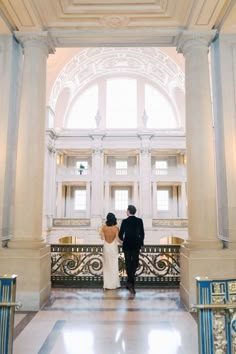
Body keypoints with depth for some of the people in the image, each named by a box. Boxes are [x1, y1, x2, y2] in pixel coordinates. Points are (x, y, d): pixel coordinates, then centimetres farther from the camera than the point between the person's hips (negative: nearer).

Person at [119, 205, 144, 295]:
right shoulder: (139, 221, -4)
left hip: (127, 245, -2)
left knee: (128, 264, 8)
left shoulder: (125, 221, -10)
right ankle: (130, 283, 16)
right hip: (136, 245, 2)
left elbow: (120, 234, -6)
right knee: (134, 263, 14)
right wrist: (141, 243, 14)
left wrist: (122, 239, 16)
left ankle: (130, 283, 4)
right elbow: (142, 233, 0)